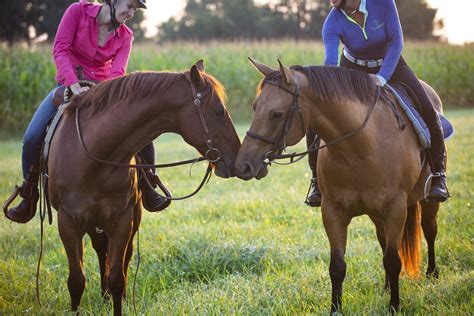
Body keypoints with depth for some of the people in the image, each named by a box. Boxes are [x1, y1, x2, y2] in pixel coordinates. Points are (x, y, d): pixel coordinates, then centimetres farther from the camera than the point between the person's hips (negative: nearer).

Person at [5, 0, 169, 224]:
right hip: (68, 85, -2)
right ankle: (29, 197, 1)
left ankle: (147, 190, 2)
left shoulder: (125, 36, -1)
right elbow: (60, 49, -16)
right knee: (32, 137, -19)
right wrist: (74, 84, -29)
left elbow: (117, 73, -13)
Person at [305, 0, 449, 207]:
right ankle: (317, 179, 4)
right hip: (352, 68, 1)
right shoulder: (332, 23, -23)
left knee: (427, 112, -21)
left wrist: (381, 78, -32)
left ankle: (438, 174, -4)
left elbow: (396, 41, -21)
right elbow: (330, 64, -31)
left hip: (390, 63, -1)